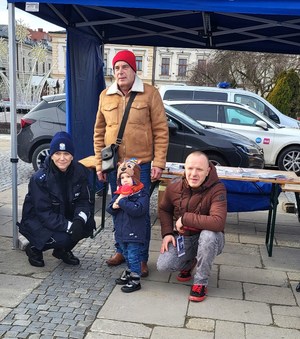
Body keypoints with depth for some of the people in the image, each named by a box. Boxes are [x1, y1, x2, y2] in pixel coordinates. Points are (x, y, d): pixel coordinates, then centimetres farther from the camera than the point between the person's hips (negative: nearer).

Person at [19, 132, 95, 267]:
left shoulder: (79, 171, -12)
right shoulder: (40, 178, -24)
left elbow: (85, 200, -10)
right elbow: (44, 213, -26)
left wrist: (80, 220, -31)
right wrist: (69, 226, -36)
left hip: (65, 217, 5)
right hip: (37, 220, -5)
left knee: (88, 223, -20)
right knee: (62, 238, -30)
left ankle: (63, 250, 7)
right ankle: (34, 248, 3)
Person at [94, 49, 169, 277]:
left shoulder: (150, 93, -4)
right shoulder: (105, 96, 7)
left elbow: (161, 130, -5)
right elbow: (99, 132, 10)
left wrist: (159, 163, -11)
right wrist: (99, 163, 6)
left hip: (141, 164, -4)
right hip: (113, 164, 4)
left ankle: (141, 258, 15)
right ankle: (121, 250, 31)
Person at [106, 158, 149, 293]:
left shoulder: (142, 195, -16)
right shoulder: (119, 193, 5)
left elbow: (138, 209, -31)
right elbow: (109, 209, 6)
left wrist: (122, 201, -27)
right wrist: (114, 206, -18)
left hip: (134, 233, -7)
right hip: (121, 231, 7)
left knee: (133, 257, 0)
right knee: (126, 255, 23)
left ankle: (135, 281, 12)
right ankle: (128, 274, 41)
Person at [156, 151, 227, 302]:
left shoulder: (217, 189, -24)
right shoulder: (174, 186, -8)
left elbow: (218, 222, -38)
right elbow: (164, 209, 11)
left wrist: (185, 218, -30)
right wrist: (167, 233, -4)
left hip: (209, 239, -3)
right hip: (183, 238, 4)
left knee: (208, 234, -39)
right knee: (163, 265, -18)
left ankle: (201, 283, -15)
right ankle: (189, 263, 19)